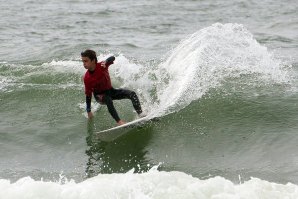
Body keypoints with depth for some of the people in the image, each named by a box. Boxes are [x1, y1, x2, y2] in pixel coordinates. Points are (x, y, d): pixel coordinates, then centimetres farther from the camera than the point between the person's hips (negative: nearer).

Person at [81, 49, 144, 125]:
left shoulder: (101, 65, -20)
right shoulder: (87, 78, -21)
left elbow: (112, 58, -29)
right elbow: (88, 95, -14)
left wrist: (106, 62, -53)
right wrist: (88, 111, -11)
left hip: (110, 91, 3)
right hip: (99, 95, -2)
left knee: (132, 94, -14)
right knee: (108, 100, -37)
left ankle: (141, 114, -18)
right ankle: (119, 121, -42)